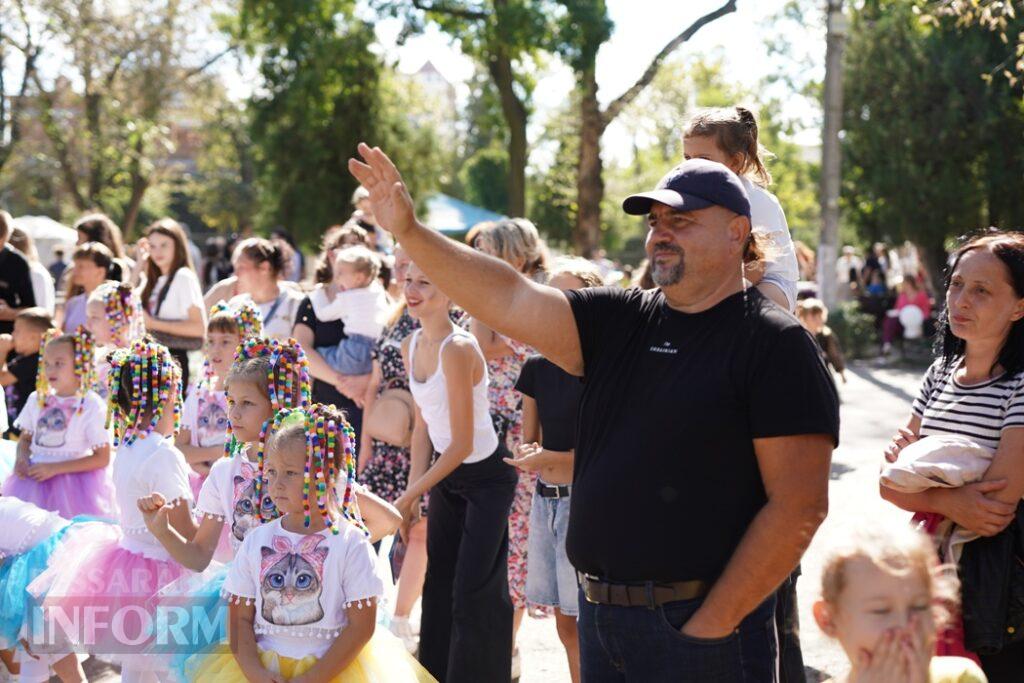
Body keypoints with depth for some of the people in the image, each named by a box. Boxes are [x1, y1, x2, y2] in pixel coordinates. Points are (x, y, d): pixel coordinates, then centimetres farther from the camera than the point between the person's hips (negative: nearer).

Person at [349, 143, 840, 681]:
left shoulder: (773, 343, -9)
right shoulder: (621, 321, 9)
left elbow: (799, 507, -14)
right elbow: (508, 302, -2)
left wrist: (713, 625, -16)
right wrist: (410, 233, -14)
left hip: (697, 626, -6)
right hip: (601, 616, 6)